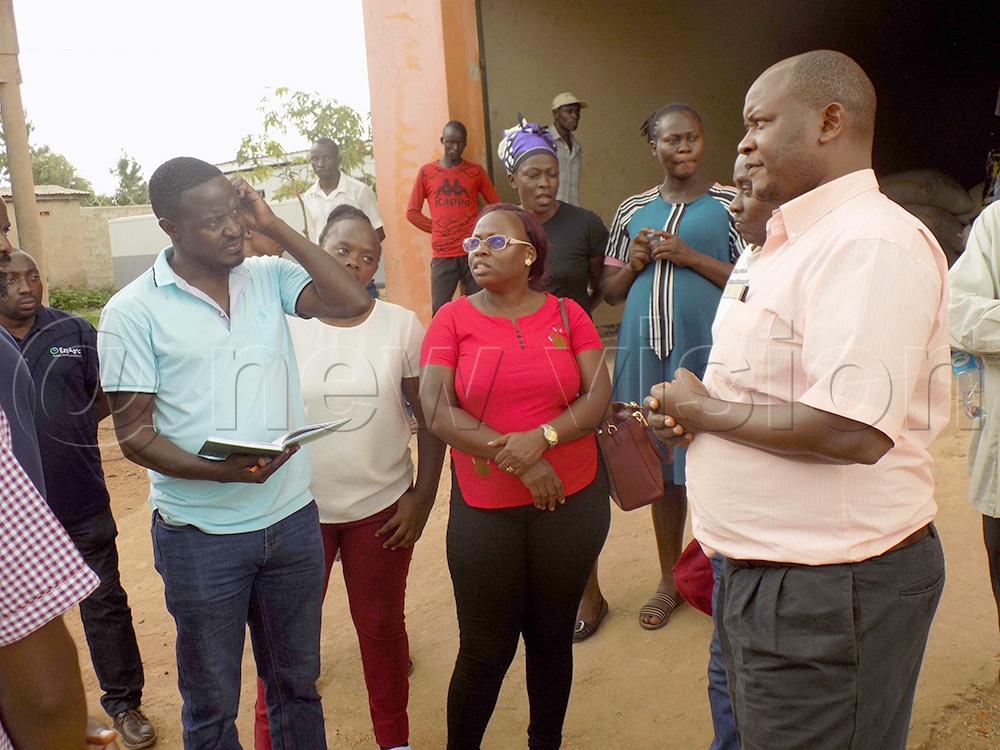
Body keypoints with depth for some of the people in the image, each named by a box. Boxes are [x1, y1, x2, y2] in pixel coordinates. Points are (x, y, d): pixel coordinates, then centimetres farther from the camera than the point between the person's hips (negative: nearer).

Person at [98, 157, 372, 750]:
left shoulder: (270, 278, 1)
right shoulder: (133, 312, -8)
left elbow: (353, 302, -13)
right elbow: (134, 433, -8)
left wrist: (275, 226, -12)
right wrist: (219, 471, -25)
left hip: (293, 518, 3)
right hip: (201, 537, -3)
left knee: (297, 684, 22)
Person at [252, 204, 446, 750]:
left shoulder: (401, 325, -3)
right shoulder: (284, 323, -4)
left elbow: (430, 418, 1)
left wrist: (422, 498, -3)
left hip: (383, 508, 1)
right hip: (299, 510, 0)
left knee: (382, 628, 16)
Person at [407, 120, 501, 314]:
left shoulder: (476, 172, 8)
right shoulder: (426, 172, 8)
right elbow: (412, 212, 10)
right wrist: (437, 229, 3)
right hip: (442, 254, 0)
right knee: (439, 311, -4)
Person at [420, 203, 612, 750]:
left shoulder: (567, 315, 4)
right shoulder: (453, 319, -1)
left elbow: (599, 397, -4)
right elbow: (437, 412, -12)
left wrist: (541, 437, -21)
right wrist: (518, 461, -18)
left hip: (573, 502, 2)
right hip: (484, 510, -1)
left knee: (552, 637, 15)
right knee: (485, 649, 6)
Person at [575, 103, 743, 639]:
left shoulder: (729, 204, 3)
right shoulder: (633, 211, 14)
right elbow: (610, 292, 16)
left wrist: (691, 257, -11)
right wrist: (635, 262, -3)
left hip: (706, 351, -3)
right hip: (645, 350, 3)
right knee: (663, 467, 12)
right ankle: (669, 580, 28)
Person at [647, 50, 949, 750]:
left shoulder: (872, 243, -20)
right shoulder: (793, 241, 13)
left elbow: (852, 430, -31)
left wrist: (704, 410, -17)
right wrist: (696, 407, 5)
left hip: (829, 592, -9)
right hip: (762, 570, 10)